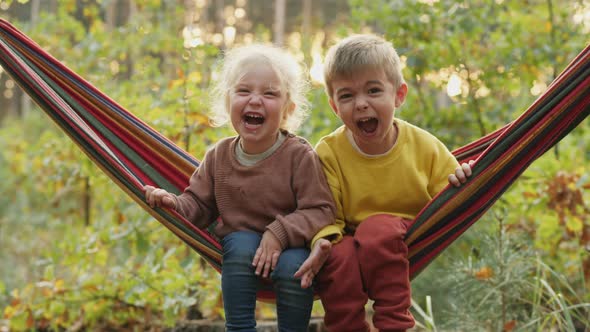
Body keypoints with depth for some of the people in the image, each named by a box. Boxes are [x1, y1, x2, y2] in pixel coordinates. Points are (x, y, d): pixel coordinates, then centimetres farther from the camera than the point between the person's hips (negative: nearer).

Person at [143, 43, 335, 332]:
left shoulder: (299, 156, -13)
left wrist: (280, 233, -30)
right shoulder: (219, 156, -1)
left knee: (293, 266, -31)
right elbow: (200, 205, 8)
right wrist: (174, 204, -14)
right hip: (239, 241, 2)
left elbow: (320, 211, -16)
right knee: (242, 245, -29)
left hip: (289, 246, -2)